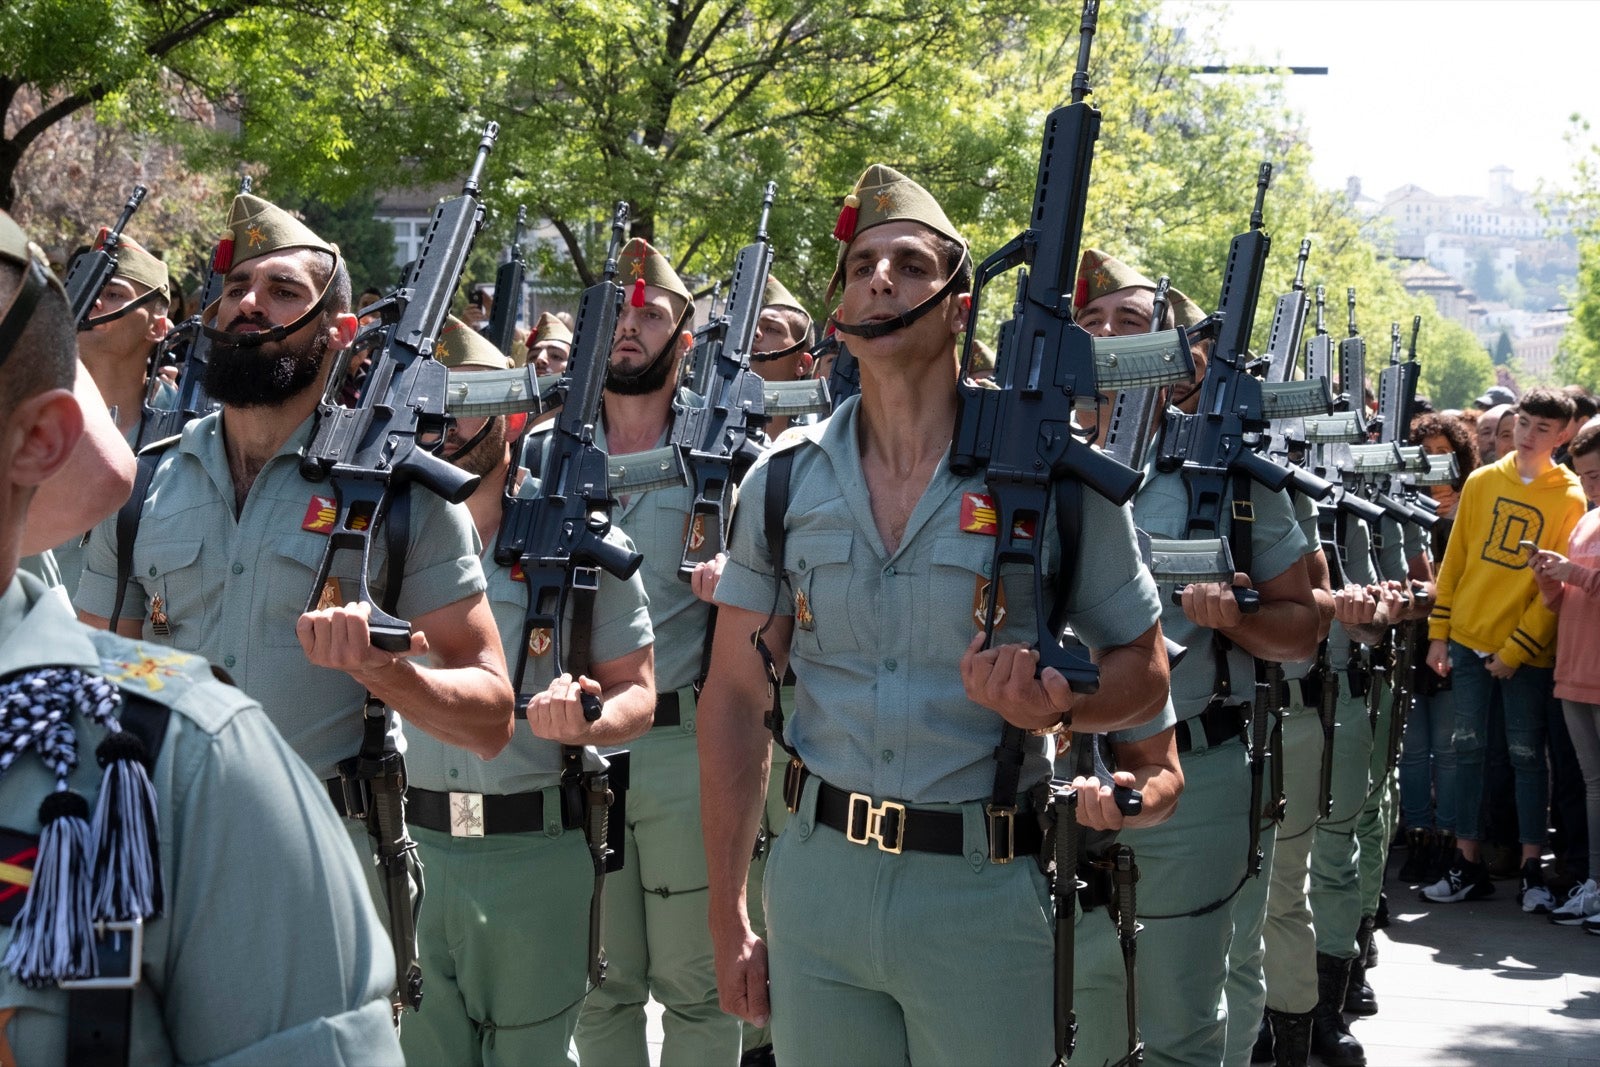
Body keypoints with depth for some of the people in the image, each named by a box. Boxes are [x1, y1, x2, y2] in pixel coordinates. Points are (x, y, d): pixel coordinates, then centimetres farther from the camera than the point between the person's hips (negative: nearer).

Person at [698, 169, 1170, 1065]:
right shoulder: (784, 480, 2)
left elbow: (1144, 673, 3)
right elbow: (737, 696, 6)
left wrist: (1054, 701, -21)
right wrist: (728, 917, 3)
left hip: (982, 890, -2)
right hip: (818, 879, 2)